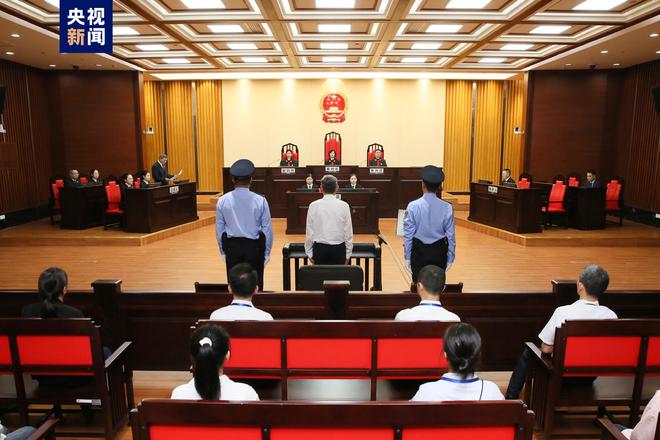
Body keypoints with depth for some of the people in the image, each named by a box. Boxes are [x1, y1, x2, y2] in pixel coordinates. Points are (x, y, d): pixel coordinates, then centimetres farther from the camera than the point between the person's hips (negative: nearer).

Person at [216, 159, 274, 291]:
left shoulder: (222, 201, -3)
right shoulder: (260, 200, -8)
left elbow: (219, 230, 3)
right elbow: (267, 229, -4)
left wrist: (223, 251, 13)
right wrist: (267, 252, 7)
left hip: (232, 247, 2)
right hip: (254, 246, -1)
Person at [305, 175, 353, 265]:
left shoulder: (313, 205, -4)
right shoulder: (344, 206, -4)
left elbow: (309, 231, -1)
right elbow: (348, 232, -1)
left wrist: (309, 253, 8)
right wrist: (348, 254, 7)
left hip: (320, 248, 0)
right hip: (339, 249, 0)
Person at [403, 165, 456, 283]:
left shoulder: (413, 206, -12)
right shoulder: (447, 207, -8)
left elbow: (408, 235, -8)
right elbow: (450, 235, -2)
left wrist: (407, 256, 2)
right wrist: (450, 258, 9)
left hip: (419, 251, -1)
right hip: (439, 252, 1)